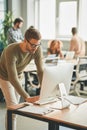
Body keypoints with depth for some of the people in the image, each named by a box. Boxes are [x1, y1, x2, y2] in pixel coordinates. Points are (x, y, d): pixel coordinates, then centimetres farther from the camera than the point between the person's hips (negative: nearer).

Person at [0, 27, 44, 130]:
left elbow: (41, 71, -24)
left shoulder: (37, 49, -27)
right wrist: (27, 98, -50)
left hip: (18, 76, 5)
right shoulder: (11, 51, -41)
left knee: (15, 105, 9)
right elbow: (12, 78, -45)